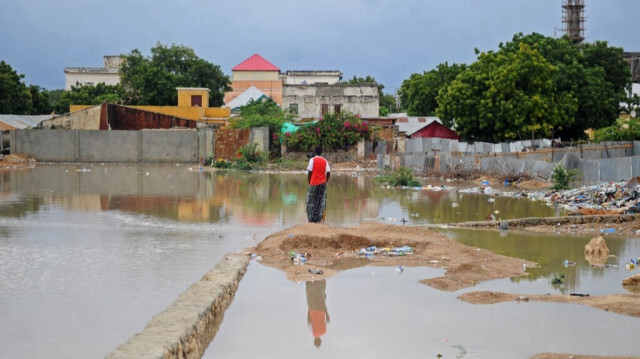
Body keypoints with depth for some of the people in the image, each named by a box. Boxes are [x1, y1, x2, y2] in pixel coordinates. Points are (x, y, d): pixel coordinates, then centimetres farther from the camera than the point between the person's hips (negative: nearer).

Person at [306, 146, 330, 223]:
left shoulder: (312, 160, -7)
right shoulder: (325, 161, 4)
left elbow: (309, 172, -9)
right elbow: (328, 173, 0)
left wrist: (309, 182, 3)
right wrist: (325, 181, 14)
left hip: (314, 184, -3)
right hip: (323, 184, 3)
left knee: (312, 201, 4)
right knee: (321, 201, 8)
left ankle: (312, 219, 3)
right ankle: (318, 219, 5)